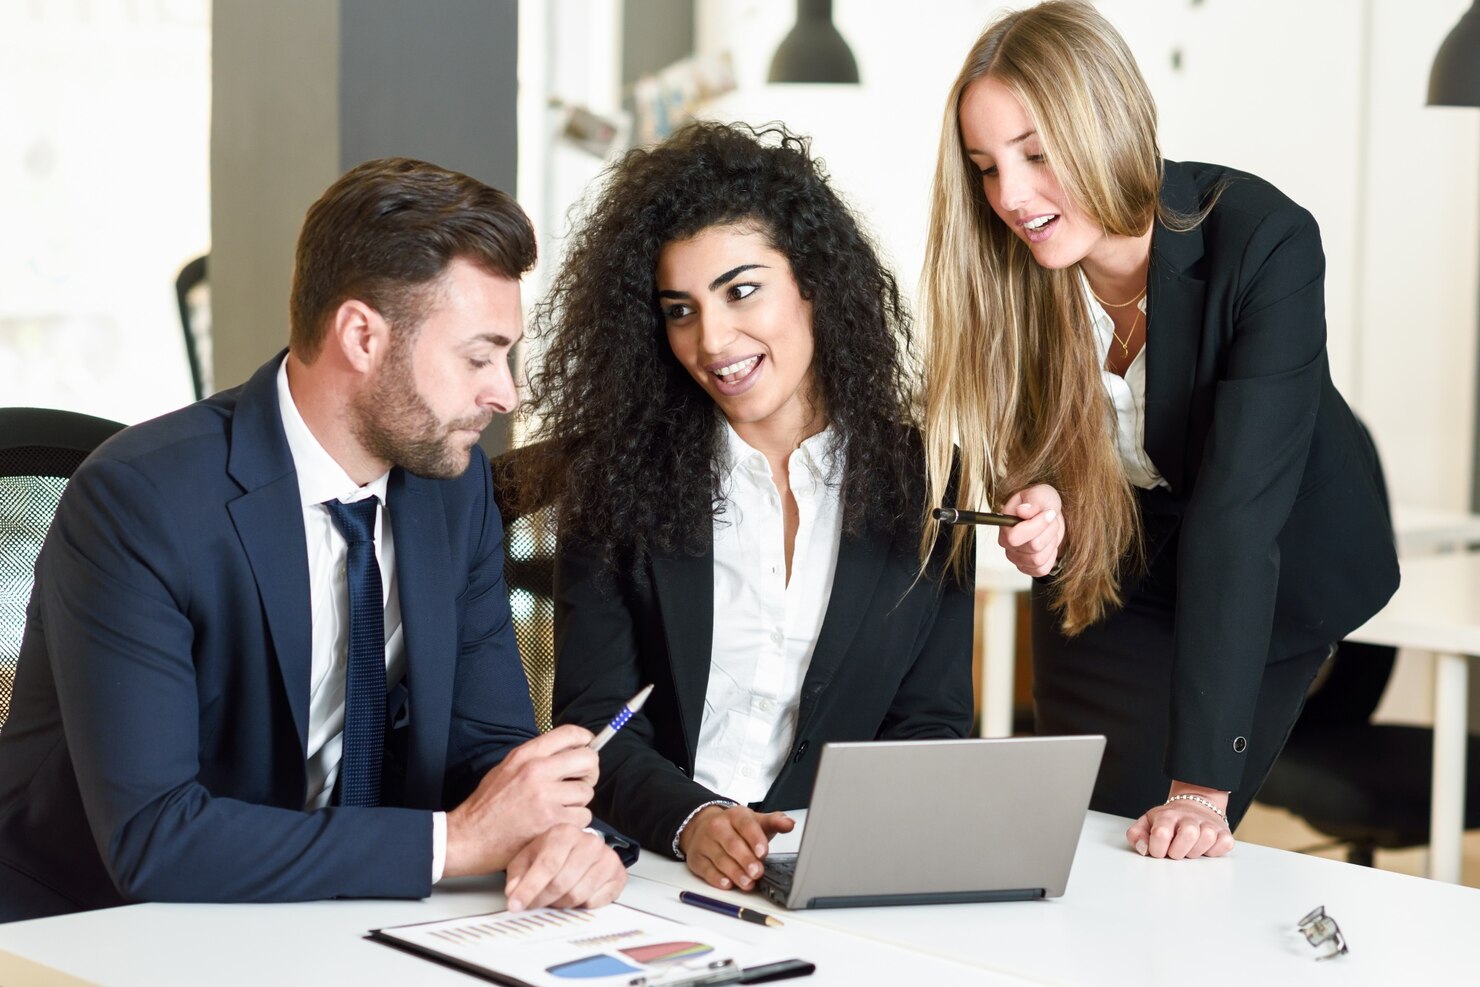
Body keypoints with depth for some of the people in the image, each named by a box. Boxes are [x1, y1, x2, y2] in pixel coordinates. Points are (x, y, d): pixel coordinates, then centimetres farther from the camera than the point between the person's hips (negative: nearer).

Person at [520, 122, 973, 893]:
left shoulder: (922, 481, 7)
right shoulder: (616, 481, 6)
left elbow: (932, 722, 6)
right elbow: (592, 720, 1)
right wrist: (690, 821, -19)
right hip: (655, 867, 0)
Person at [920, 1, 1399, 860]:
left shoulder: (1266, 242, -32)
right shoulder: (1008, 268, -20)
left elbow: (1238, 520, -37)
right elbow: (1032, 464, -4)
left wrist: (1201, 785, -41)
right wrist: (1038, 513, -30)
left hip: (1278, 578, -3)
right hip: (1106, 573, 4)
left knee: (1166, 854, -8)